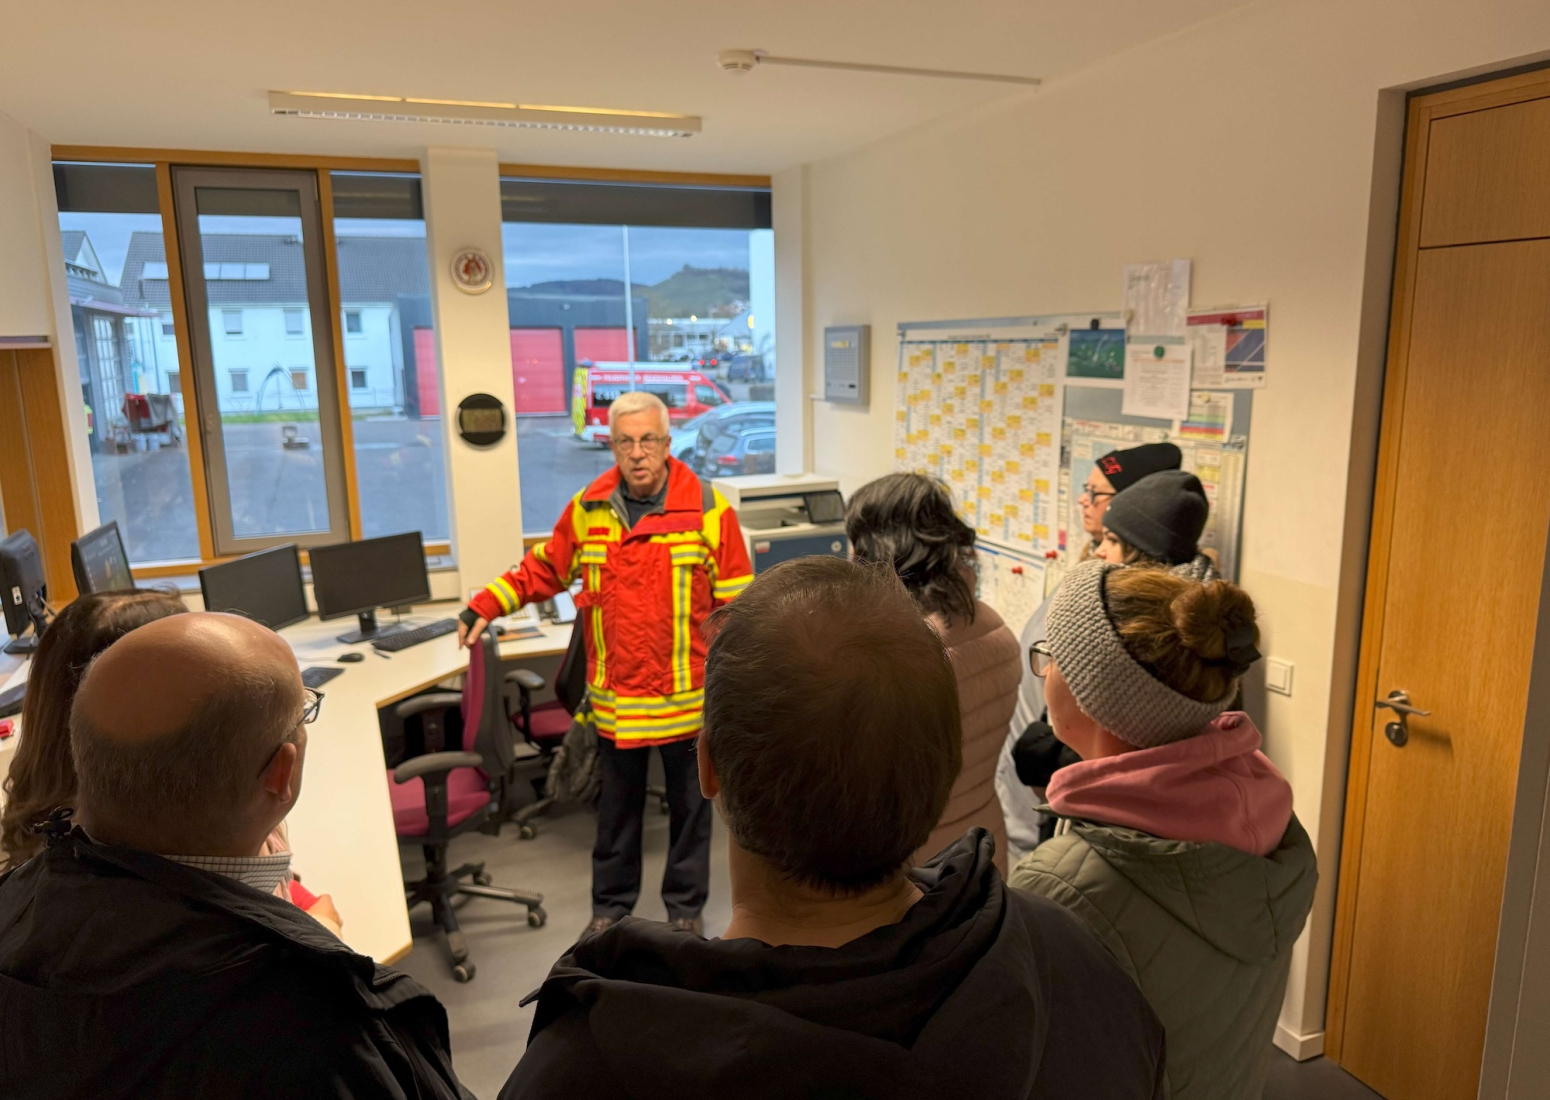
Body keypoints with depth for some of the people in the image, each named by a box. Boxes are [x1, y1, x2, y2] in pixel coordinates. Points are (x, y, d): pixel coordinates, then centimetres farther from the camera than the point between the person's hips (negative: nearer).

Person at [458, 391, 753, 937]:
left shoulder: (707, 508, -11)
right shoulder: (587, 509, -1)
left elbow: (737, 603, -7)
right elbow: (544, 568, 11)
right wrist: (485, 606, 3)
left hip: (687, 694, -2)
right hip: (614, 696, 3)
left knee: (689, 803, 14)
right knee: (616, 804, 18)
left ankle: (685, 905, 33)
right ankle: (611, 902, 37)